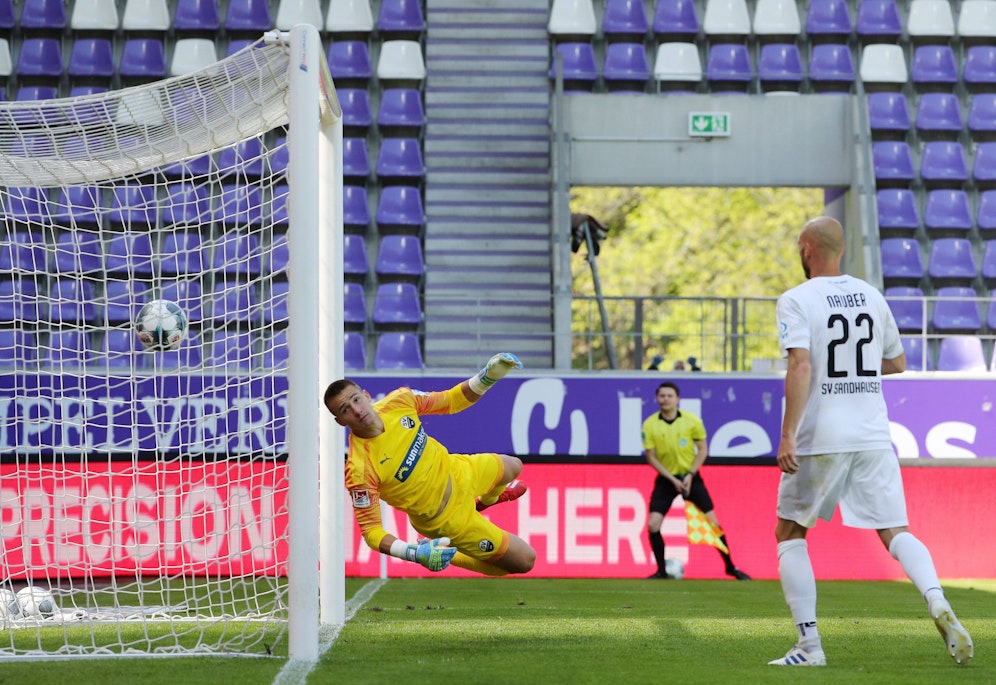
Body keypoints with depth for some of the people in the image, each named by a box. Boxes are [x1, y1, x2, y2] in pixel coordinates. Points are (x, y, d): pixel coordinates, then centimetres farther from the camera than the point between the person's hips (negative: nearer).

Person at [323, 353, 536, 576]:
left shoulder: (399, 400, -22)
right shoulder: (359, 470, -38)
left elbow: (451, 401, -6)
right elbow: (370, 530, -32)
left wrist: (488, 376, -22)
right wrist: (416, 553, -47)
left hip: (455, 471, 6)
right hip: (447, 518, -6)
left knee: (512, 466, 33)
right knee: (524, 561, 0)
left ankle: (487, 499, 65)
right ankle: (449, 555, 17)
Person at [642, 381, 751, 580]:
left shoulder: (692, 421, -9)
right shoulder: (650, 425, -9)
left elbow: (702, 450, -2)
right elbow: (651, 457, -6)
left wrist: (690, 475, -13)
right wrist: (672, 480, -14)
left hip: (690, 477, -1)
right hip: (666, 479, 1)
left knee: (712, 522, -3)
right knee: (653, 525, -11)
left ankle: (730, 566, 12)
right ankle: (661, 571, 5)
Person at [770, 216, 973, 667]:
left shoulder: (796, 301, -6)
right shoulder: (872, 297, 11)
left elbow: (800, 365, -19)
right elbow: (897, 363, 21)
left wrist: (788, 436, -22)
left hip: (820, 438, -4)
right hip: (873, 437, 4)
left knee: (790, 535, 11)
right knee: (895, 532, 4)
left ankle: (809, 645, 3)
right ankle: (937, 603, -25)